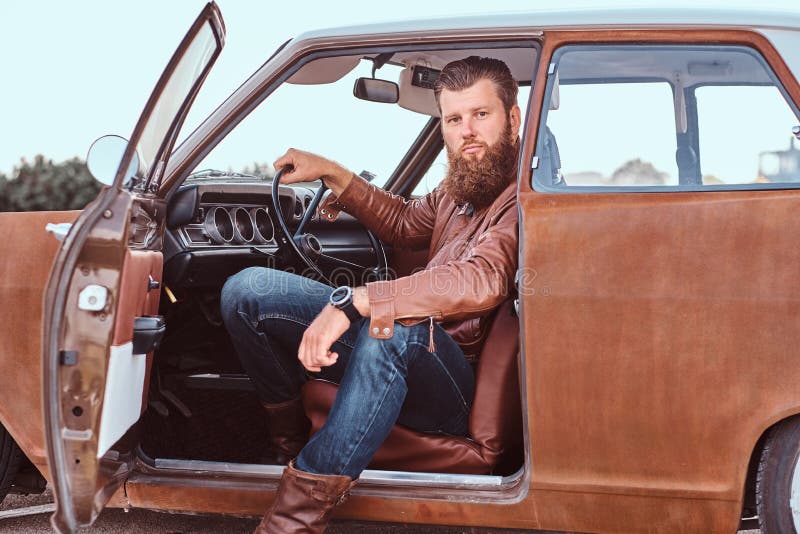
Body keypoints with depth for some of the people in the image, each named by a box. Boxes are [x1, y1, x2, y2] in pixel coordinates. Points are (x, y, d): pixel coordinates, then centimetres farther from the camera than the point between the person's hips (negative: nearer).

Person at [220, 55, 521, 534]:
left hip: (459, 387, -8)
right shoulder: (462, 185, 13)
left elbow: (480, 281, -34)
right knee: (248, 290, -2)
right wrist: (334, 174, 20)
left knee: (392, 328, -44)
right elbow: (406, 224, 33)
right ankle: (290, 442, 12)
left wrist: (352, 301, -38)